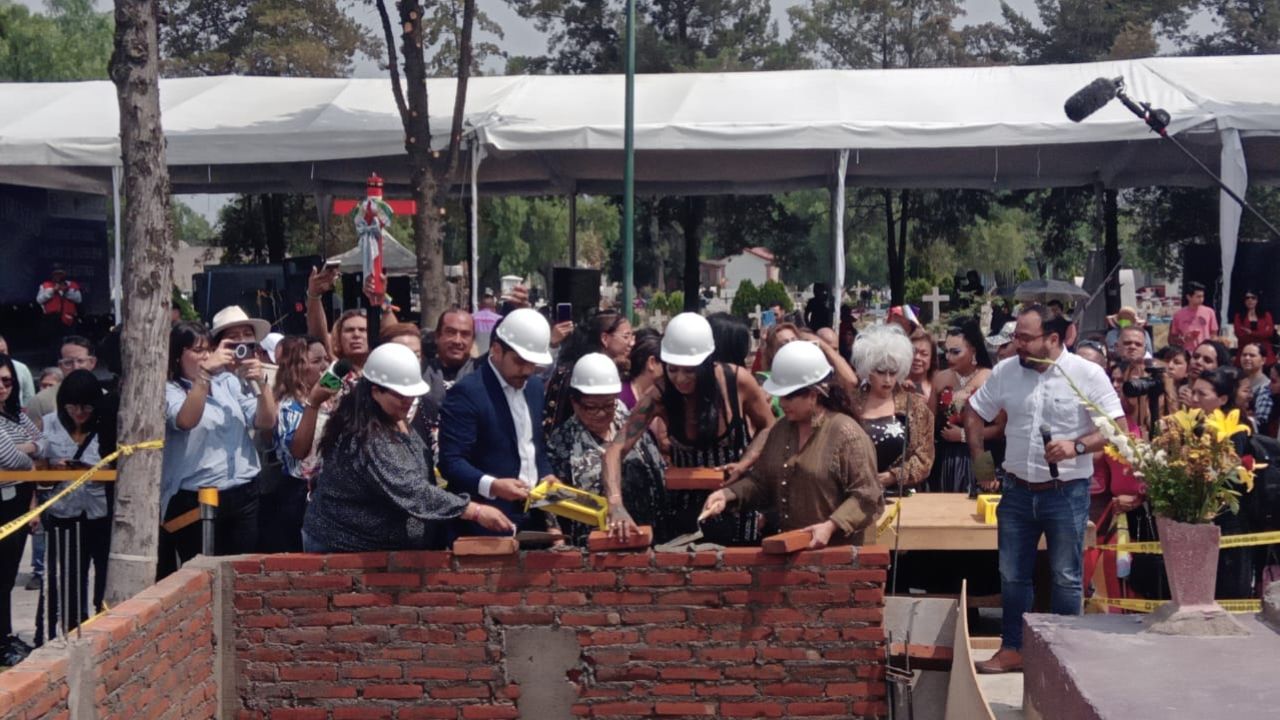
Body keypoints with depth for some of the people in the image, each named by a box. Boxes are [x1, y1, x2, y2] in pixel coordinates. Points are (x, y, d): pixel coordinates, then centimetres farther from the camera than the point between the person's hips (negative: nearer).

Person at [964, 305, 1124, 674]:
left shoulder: (1087, 375, -11)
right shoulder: (1006, 372, 0)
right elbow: (974, 413, 14)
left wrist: (1076, 446, -25)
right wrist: (980, 462, 8)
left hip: (1067, 492, -4)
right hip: (1017, 490, 4)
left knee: (1066, 577, 6)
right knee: (1012, 575, 11)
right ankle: (1012, 649, 22)